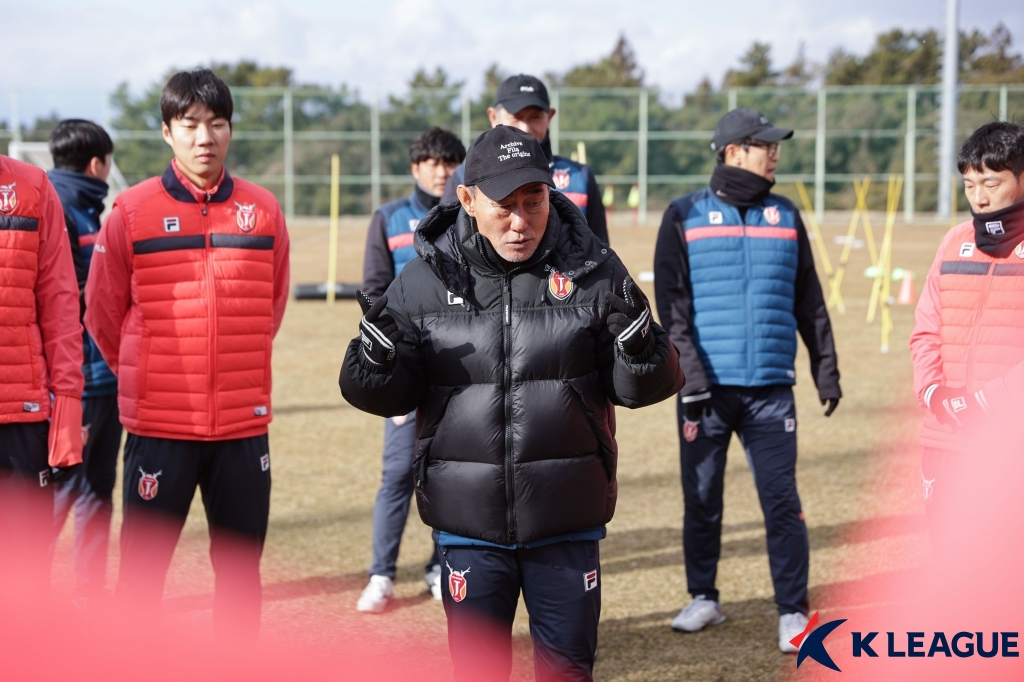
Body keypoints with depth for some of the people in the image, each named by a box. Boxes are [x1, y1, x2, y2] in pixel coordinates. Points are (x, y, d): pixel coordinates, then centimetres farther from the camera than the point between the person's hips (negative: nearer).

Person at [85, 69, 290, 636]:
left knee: (240, 568, 10)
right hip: (158, 425, -3)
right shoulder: (132, 211, -3)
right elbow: (103, 312, 5)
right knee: (141, 570, 1)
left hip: (243, 425, 3)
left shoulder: (263, 211, 4)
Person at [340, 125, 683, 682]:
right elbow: (388, 397, 2)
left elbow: (640, 388, -2)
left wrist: (639, 342, -22)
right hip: (469, 525, 0)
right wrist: (378, 359, -20)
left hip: (567, 524, 0)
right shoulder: (424, 281, -4)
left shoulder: (592, 271, -4)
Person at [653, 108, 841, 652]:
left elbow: (809, 303, 15)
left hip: (770, 388, 1)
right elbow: (671, 302, -3)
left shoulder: (786, 218, 12)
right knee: (701, 500, 8)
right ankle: (704, 598, 23)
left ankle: (793, 612, 3)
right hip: (707, 385, -1)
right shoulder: (685, 217, 3)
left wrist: (826, 370, 10)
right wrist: (690, 371, -13)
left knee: (781, 501, -3)